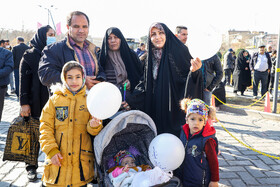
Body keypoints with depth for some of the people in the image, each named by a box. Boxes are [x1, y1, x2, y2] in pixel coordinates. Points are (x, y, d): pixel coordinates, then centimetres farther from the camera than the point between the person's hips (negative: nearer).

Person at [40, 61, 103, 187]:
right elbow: (45, 127, 3)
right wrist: (51, 150, -9)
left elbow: (95, 131, 4)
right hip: (57, 158, 0)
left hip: (81, 159, 0)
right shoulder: (55, 99, 6)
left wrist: (94, 125, -20)